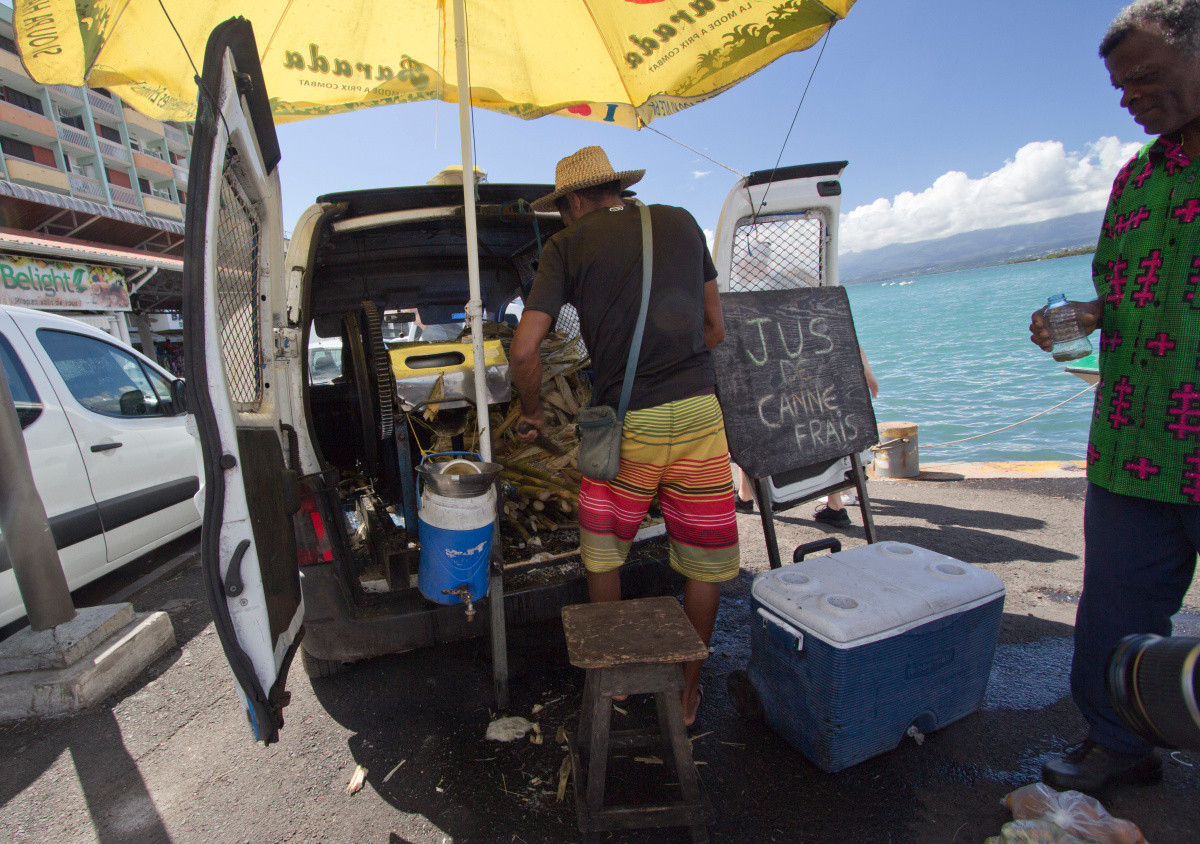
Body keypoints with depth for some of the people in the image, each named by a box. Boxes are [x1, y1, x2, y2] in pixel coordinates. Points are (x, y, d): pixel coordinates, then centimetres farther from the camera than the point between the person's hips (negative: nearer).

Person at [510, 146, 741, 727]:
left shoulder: (567, 245, 4)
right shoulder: (681, 222, 14)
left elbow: (524, 351, -4)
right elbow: (716, 329, 17)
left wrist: (533, 413, 13)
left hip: (627, 421, -2)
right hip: (698, 410, 3)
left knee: (602, 549, 21)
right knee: (704, 557, 16)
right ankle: (688, 688, 31)